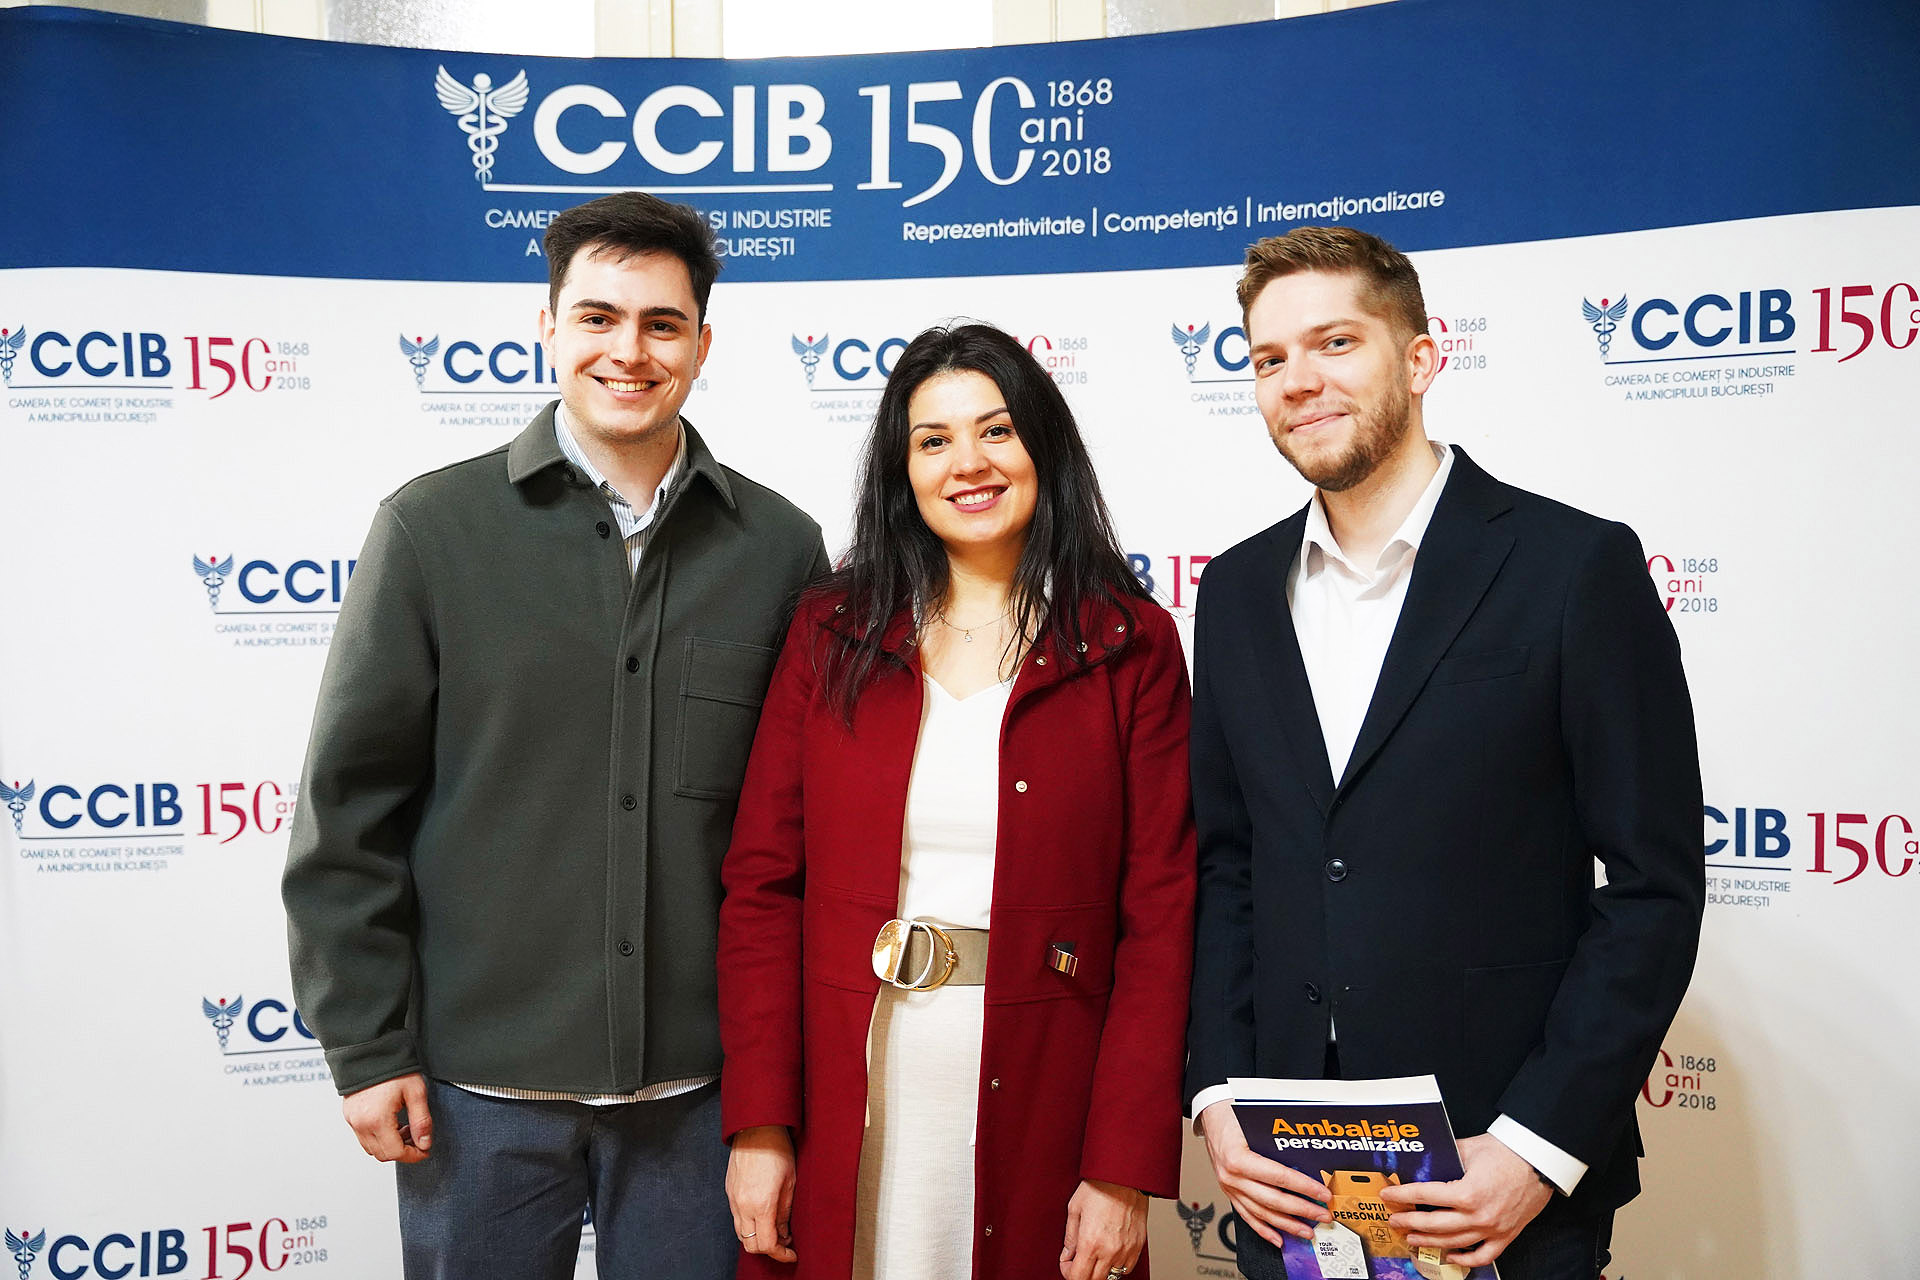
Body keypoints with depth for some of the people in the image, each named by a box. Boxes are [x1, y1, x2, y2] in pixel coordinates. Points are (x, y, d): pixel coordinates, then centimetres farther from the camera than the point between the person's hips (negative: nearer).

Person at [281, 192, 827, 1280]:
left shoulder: (780, 547, 0)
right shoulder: (435, 526, -3)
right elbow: (350, 804, -2)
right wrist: (367, 1046, -3)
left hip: (699, 1076, 1)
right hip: (481, 1076, -1)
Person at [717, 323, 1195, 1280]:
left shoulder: (1130, 647, -2)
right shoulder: (833, 631, 3)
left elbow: (1159, 915, -5)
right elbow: (761, 882, 1)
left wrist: (1124, 1172, -10)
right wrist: (758, 1127, -6)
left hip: (1038, 1110, -1)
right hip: (842, 1105, 2)